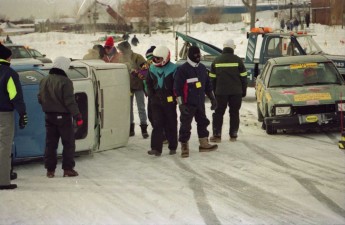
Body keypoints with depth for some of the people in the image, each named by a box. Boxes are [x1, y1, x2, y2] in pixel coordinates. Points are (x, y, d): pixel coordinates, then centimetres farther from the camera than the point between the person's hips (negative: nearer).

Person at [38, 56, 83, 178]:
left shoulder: (44, 81, 5)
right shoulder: (65, 82, -16)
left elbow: (40, 99, 11)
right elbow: (70, 101, -17)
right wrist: (77, 115, -10)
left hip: (49, 116, 6)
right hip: (63, 116, -6)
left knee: (50, 143, 10)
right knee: (69, 143, 4)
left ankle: (50, 169, 10)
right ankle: (68, 169, 2)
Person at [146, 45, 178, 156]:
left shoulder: (173, 69, -7)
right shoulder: (152, 68, 6)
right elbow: (149, 84, 15)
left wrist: (175, 97, -8)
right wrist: (151, 96, 5)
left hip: (169, 101, -3)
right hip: (156, 101, 3)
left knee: (171, 124, 8)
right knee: (157, 124, -4)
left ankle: (173, 147, 19)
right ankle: (156, 148, -8)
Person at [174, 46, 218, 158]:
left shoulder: (202, 68, 9)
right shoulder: (182, 69, -13)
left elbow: (208, 85, 19)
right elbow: (177, 88, -15)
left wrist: (212, 98, 16)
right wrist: (181, 104, -18)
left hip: (200, 102, 7)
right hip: (188, 104, -7)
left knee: (203, 122, 14)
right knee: (186, 125, -2)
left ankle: (204, 144, 26)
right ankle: (184, 147, 7)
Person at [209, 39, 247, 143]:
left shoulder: (216, 61, 4)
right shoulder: (238, 60, -1)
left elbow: (212, 78, 7)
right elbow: (243, 77, 1)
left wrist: (214, 91, 14)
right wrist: (243, 91, 10)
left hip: (221, 92, 0)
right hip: (236, 92, 0)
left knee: (218, 113, 6)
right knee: (234, 113, 8)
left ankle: (217, 135, 1)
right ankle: (233, 135, 9)